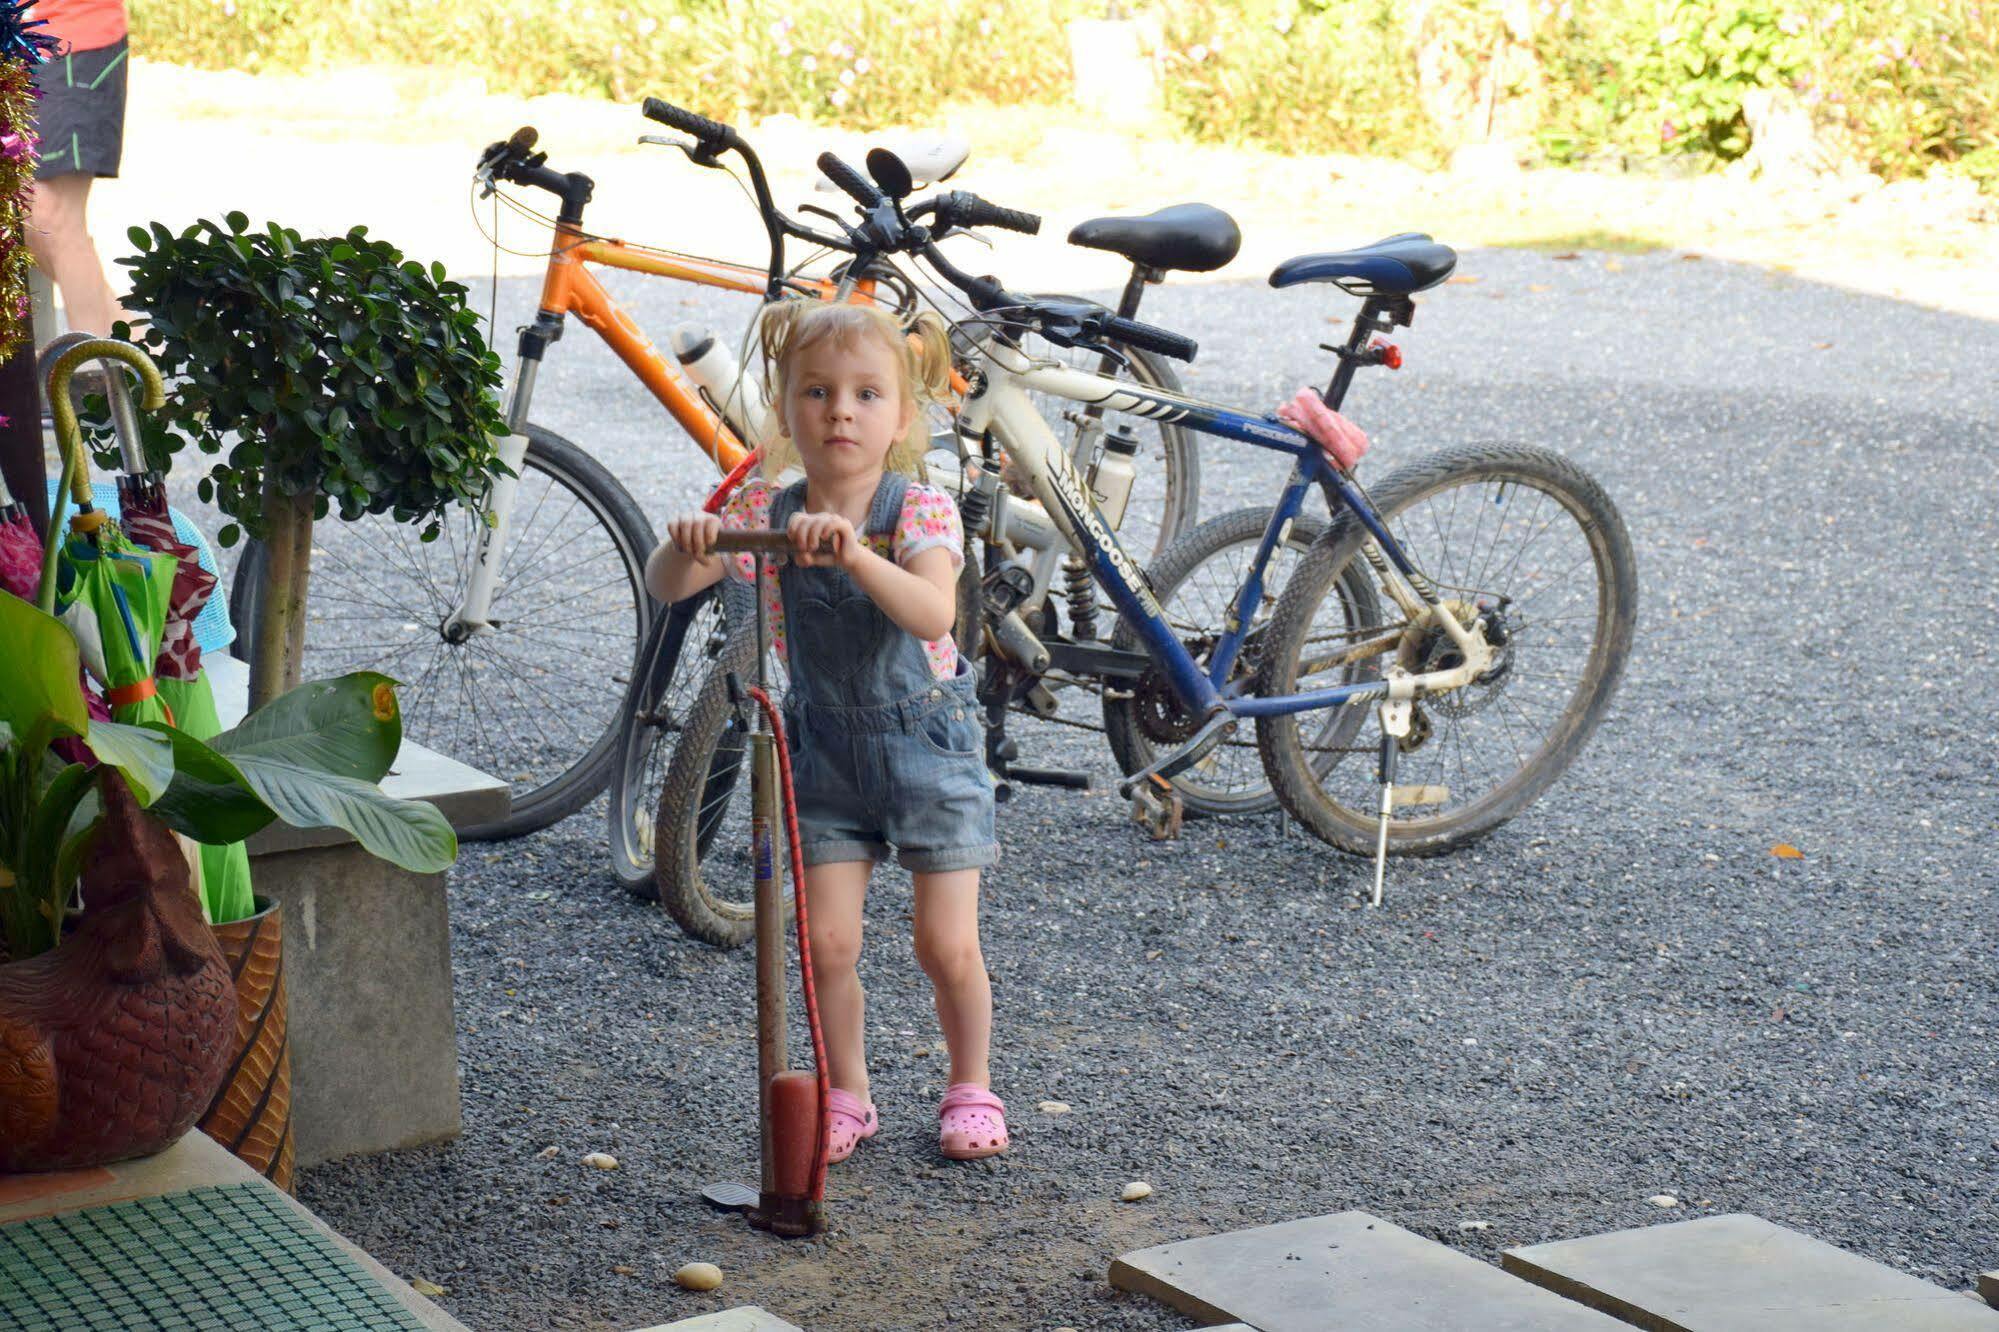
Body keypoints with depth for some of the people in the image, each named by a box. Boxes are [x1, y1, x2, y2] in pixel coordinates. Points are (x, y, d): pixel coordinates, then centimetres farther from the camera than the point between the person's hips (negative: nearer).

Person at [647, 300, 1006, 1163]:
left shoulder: (920, 511, -16)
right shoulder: (763, 510, -6)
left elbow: (934, 613, -34)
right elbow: (665, 589, -14)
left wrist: (852, 551, -48)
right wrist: (685, 546, -36)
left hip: (927, 744, -2)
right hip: (826, 749, 3)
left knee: (948, 946, -1)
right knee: (827, 939, -3)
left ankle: (970, 1087, 22)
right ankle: (846, 1094, 17)